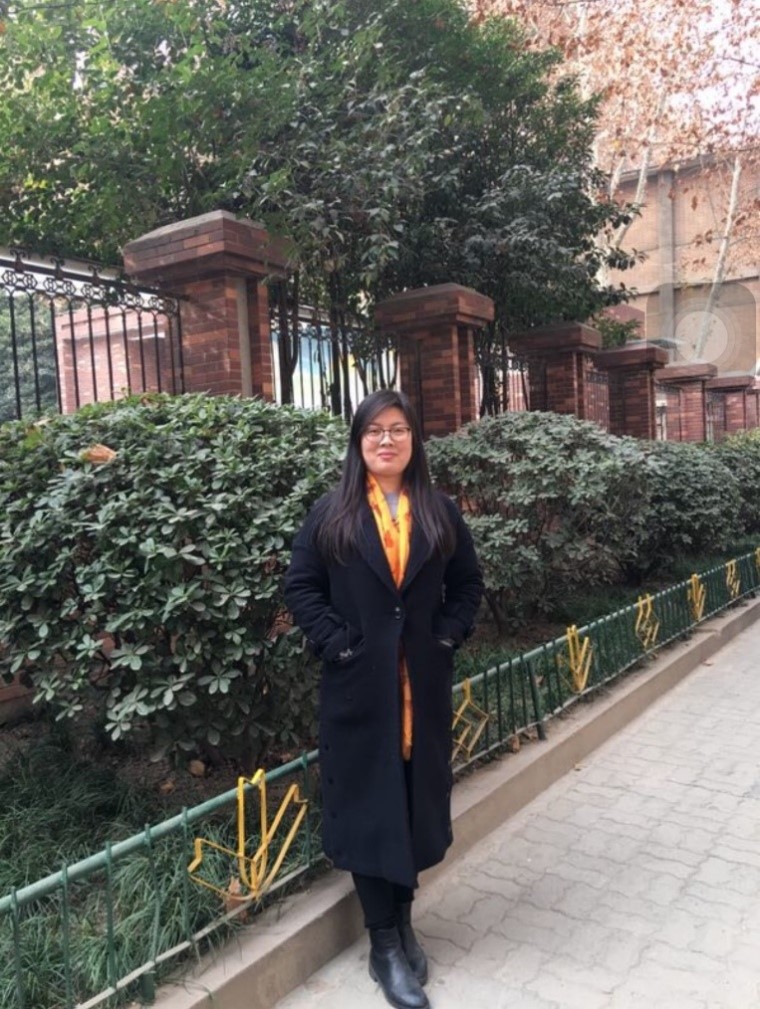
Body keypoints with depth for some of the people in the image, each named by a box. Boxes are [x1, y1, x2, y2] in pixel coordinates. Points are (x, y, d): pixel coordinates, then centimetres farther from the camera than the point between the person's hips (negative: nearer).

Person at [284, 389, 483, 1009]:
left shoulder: (441, 513, 5)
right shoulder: (332, 514, -1)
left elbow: (468, 584, 10)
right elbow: (301, 586, 0)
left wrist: (447, 637, -2)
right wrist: (335, 643, -9)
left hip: (424, 684, 2)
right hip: (358, 685, -2)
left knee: (417, 802, 12)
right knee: (368, 807, 5)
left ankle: (404, 922, 34)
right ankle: (385, 946, 20)